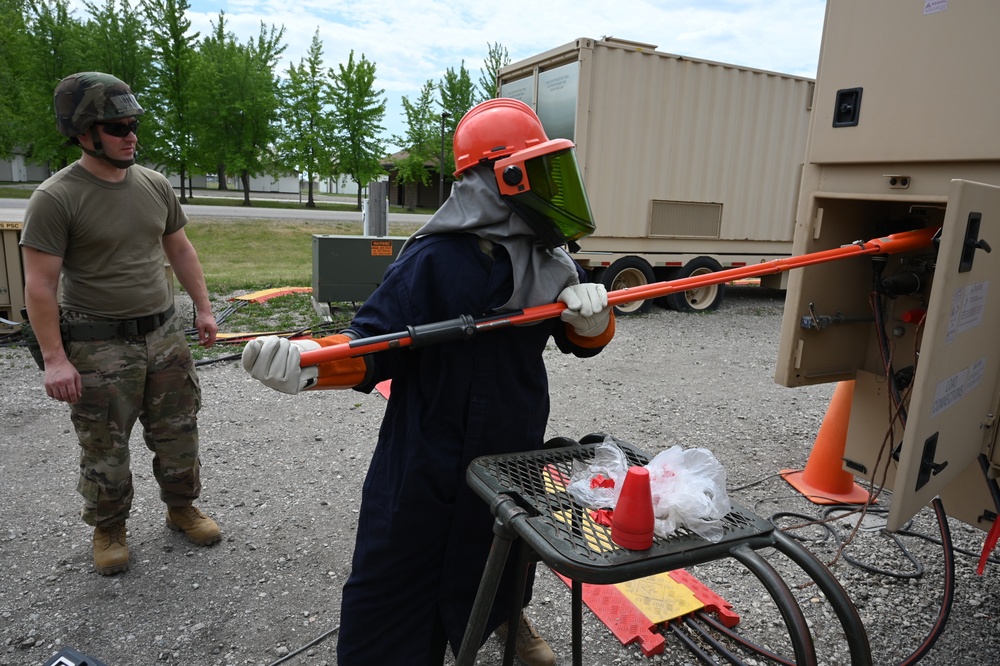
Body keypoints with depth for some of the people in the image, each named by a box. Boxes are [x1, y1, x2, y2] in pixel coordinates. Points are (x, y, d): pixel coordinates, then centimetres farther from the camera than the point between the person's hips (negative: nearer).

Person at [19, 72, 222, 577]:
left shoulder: (154, 185, 5)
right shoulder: (55, 199, -12)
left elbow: (180, 251, 14)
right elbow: (40, 284, -13)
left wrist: (203, 308, 10)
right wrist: (54, 358, -16)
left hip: (164, 333, 5)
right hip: (99, 346, -5)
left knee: (177, 432, 15)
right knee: (104, 448, 8)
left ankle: (181, 507, 35)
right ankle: (109, 529, 30)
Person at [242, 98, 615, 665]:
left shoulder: (549, 258, 0)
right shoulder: (435, 259, -21)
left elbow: (583, 342, 5)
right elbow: (376, 347, -20)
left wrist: (591, 315, -18)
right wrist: (308, 362, -38)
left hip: (515, 446, 6)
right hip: (430, 453, -6)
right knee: (398, 575, 7)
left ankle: (506, 618, 59)